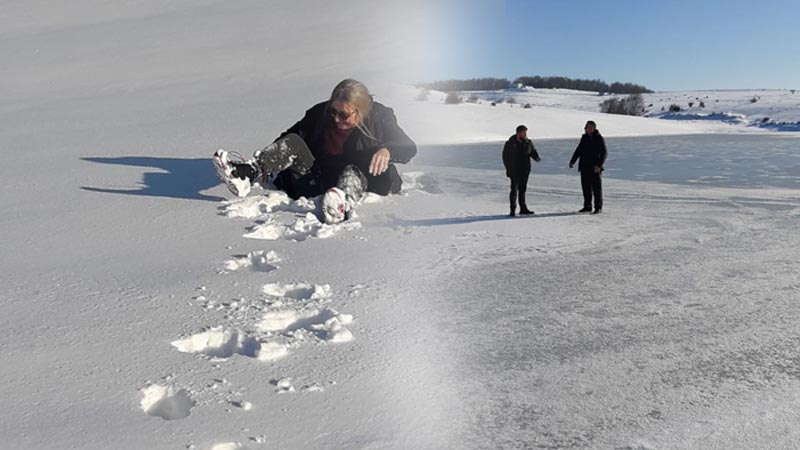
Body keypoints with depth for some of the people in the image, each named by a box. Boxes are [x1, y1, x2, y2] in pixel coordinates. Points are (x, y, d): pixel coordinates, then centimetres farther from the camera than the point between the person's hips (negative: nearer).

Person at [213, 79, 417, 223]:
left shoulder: (379, 118, -7)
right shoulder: (321, 113, 1)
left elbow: (409, 148, -12)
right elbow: (291, 136, 10)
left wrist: (386, 151, -35)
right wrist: (266, 163, -4)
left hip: (364, 182, -4)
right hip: (321, 181, 4)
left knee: (355, 169, -37)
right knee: (291, 143, -16)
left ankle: (344, 201, -70)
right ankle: (247, 173, -40)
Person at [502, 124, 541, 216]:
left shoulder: (528, 143, 2)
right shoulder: (510, 143, -8)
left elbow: (533, 152, 10)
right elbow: (505, 156, -2)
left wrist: (537, 158, -13)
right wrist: (508, 168, -8)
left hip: (525, 171, 4)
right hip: (514, 171, -4)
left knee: (522, 189, 12)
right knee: (514, 189, -9)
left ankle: (523, 208, 20)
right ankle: (513, 210, -4)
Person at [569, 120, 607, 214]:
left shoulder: (599, 139, -8)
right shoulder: (584, 137, 11)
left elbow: (604, 153, -12)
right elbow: (578, 150, 17)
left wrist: (599, 165, -23)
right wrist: (572, 161, 8)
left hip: (595, 168, -6)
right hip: (584, 167, 6)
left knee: (597, 188, 0)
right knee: (586, 187, 9)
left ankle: (598, 207, 7)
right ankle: (587, 206, 17)